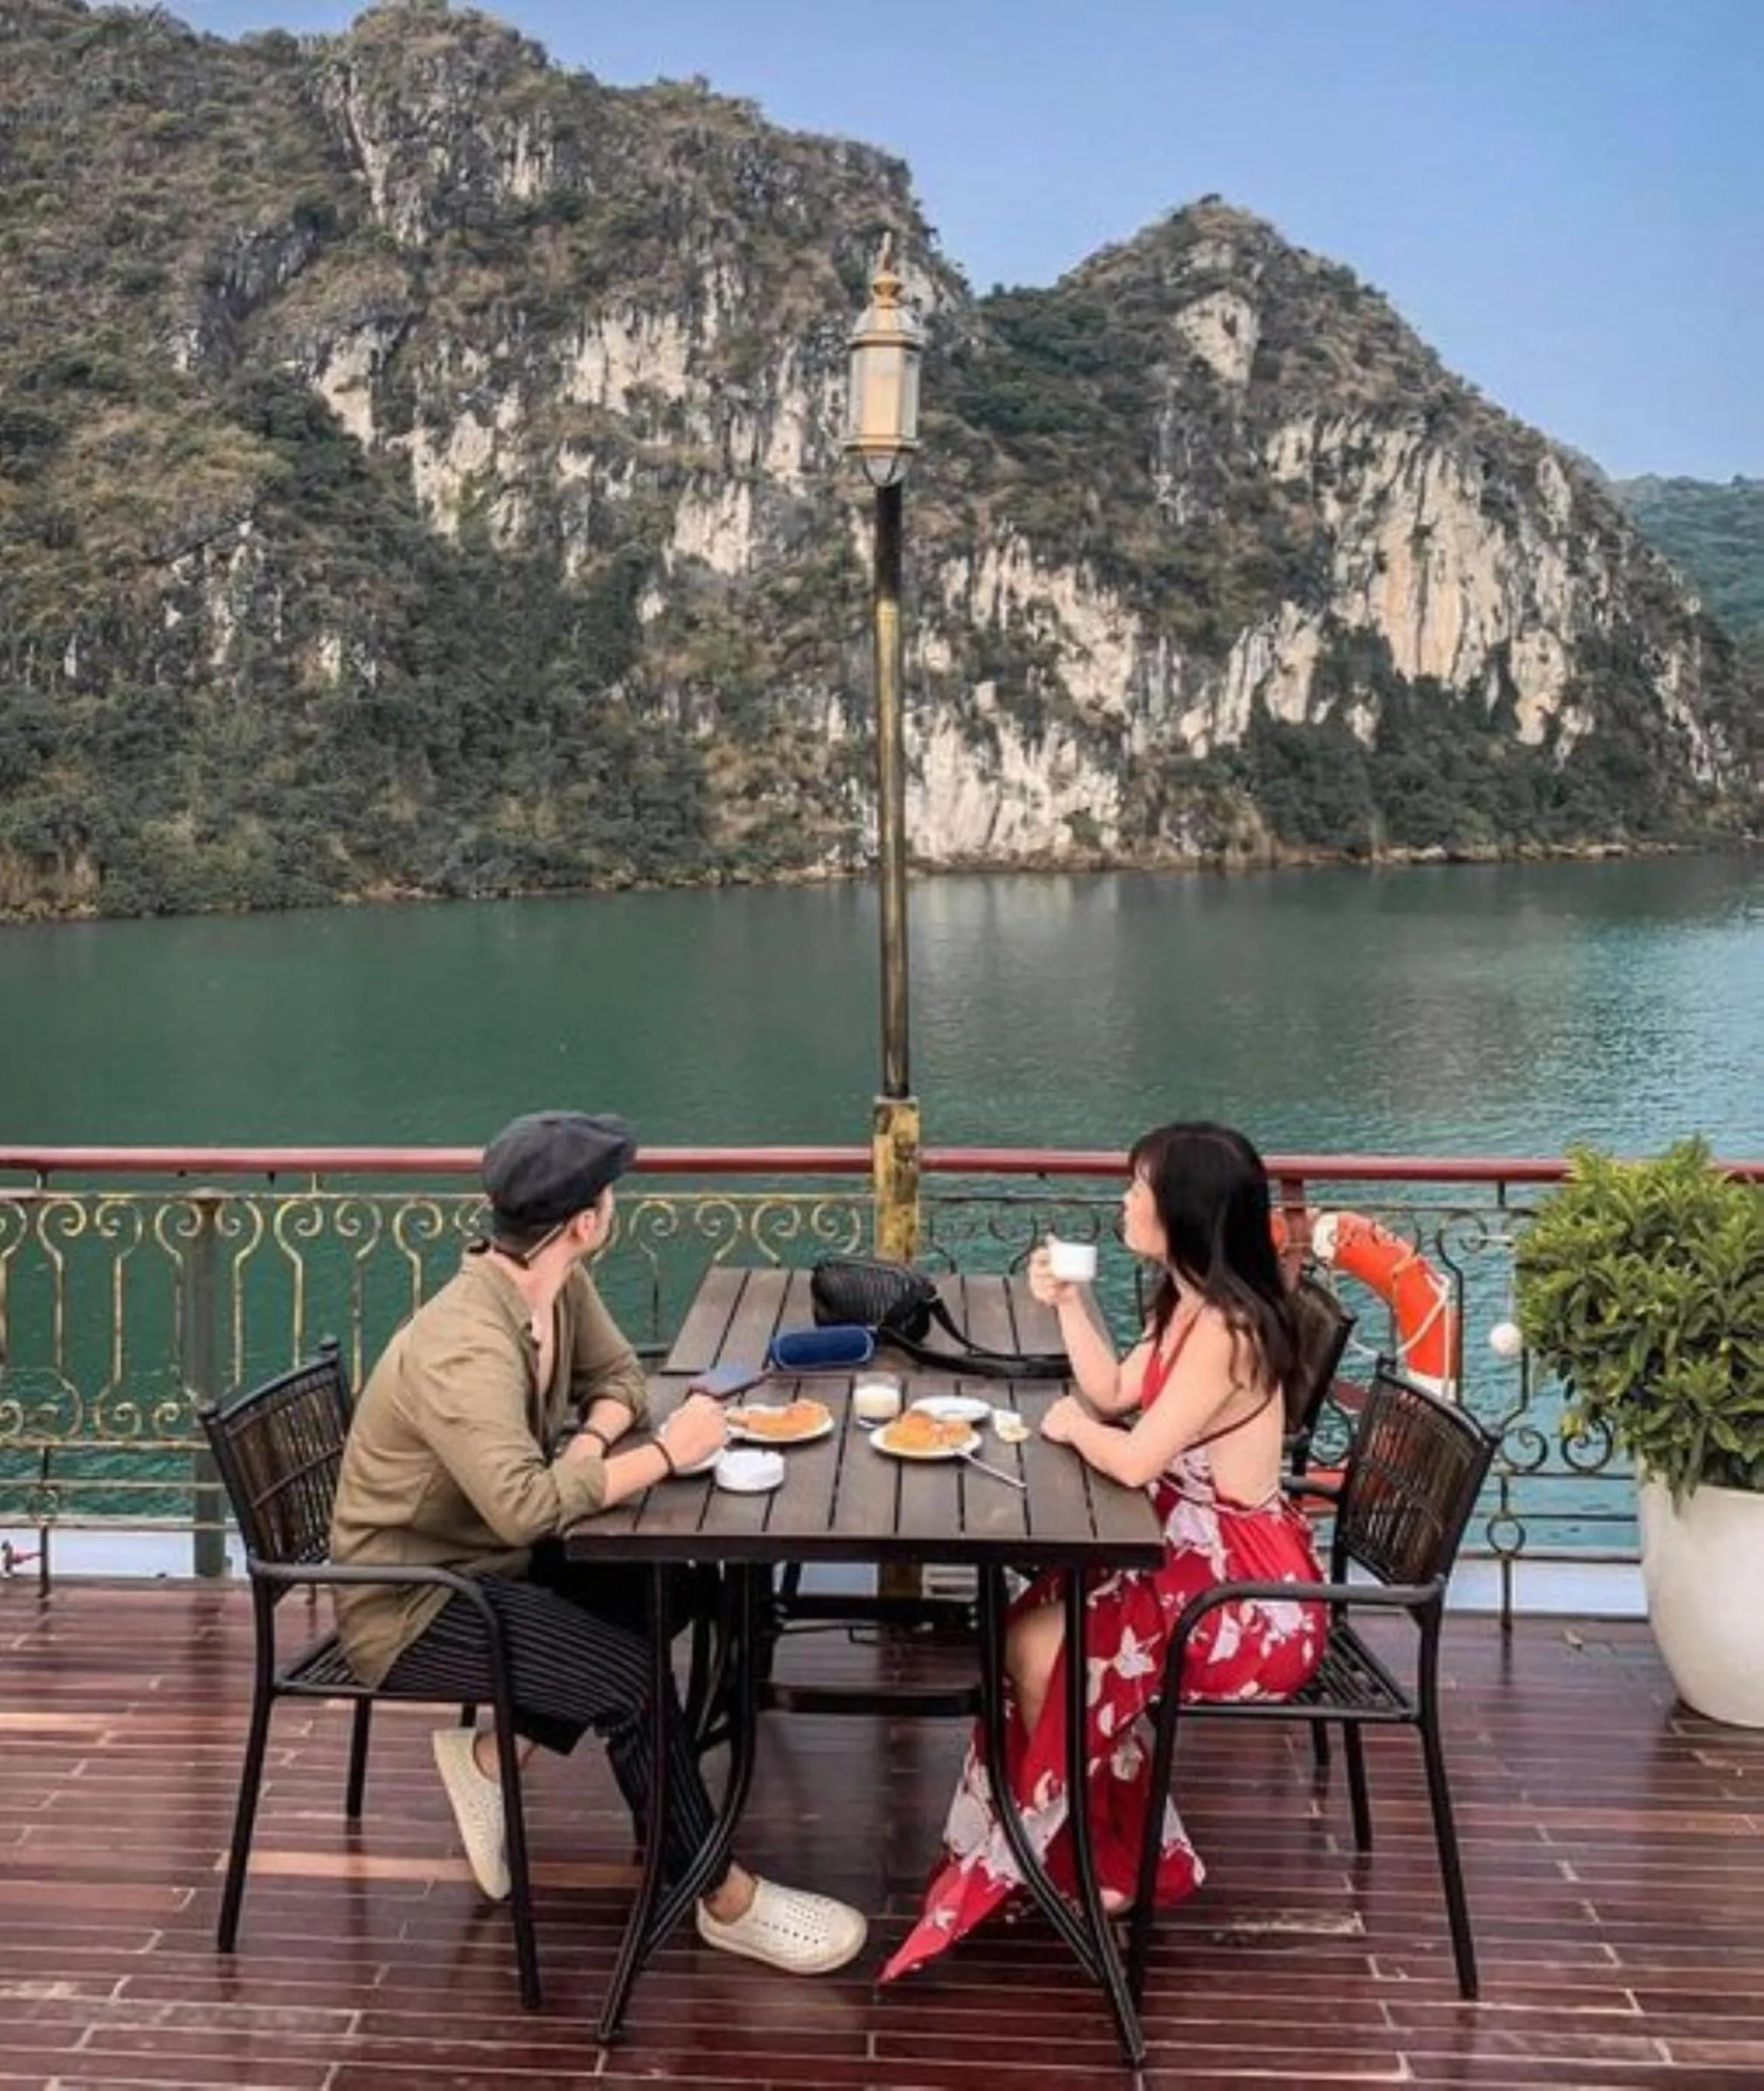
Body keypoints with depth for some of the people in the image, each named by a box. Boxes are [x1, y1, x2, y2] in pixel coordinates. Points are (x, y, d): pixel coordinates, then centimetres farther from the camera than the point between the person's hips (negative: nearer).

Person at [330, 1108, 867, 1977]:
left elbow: (617, 1374, 8)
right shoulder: (466, 1347, -32)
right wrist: (664, 1453, -32)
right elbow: (524, 1506, -43)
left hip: (490, 1558, 9)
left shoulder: (559, 1284, -6)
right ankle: (724, 1900, 1)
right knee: (636, 1674, -18)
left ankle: (493, 1756, 13)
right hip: (410, 1603, -9)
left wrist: (594, 1441, -14)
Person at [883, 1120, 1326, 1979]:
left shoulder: (1223, 1328, -26)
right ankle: (1111, 1848, 16)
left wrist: (1070, 1426, -9)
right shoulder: (1189, 1305, 5)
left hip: (1247, 1593, -9)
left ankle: (1099, 1862, 18)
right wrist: (1069, 1303, 3)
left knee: (1041, 1650, -7)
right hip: (1200, 1553, 10)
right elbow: (1113, 1394, 12)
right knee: (1040, 1622, 6)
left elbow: (1136, 1459, -28)